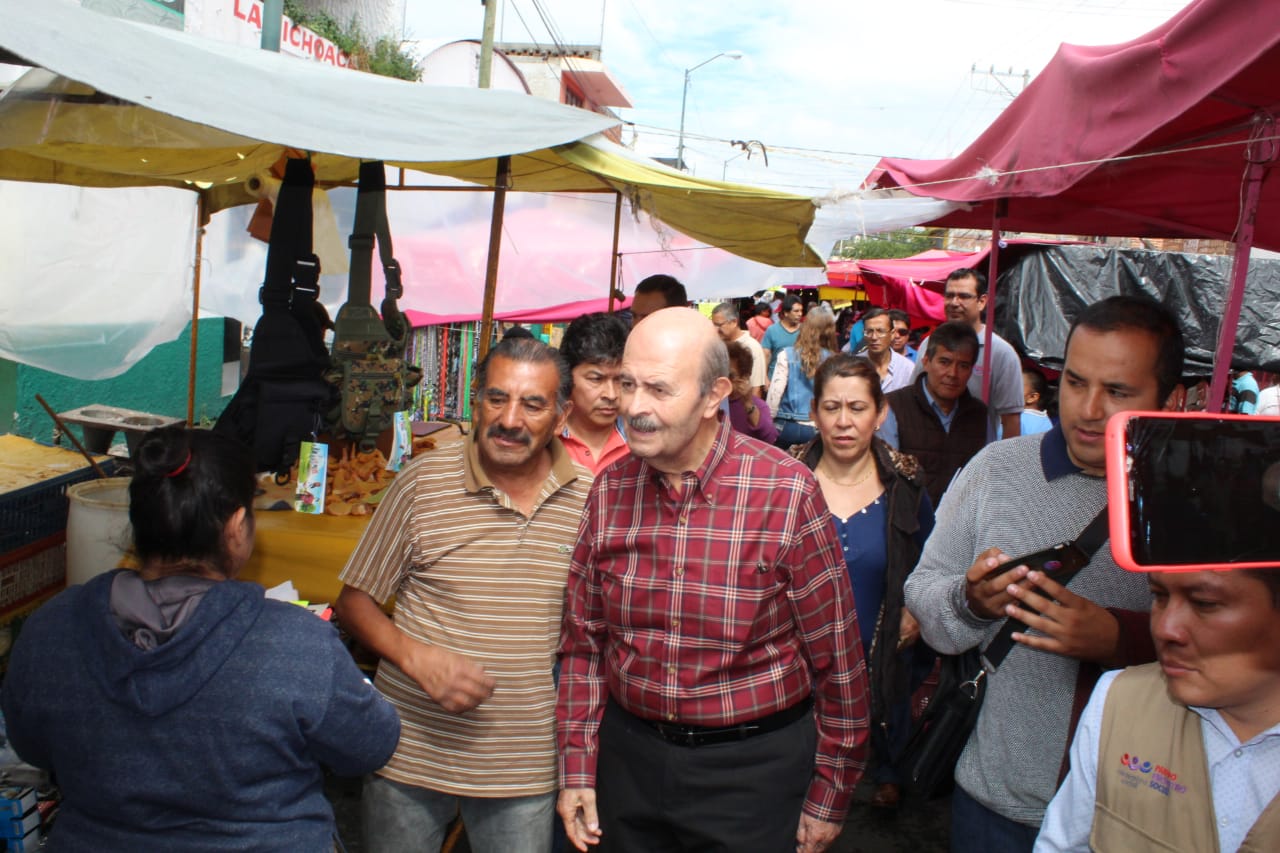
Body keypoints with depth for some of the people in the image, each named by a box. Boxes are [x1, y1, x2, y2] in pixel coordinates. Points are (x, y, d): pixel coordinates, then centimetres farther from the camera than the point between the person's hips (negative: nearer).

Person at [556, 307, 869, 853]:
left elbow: (836, 657, -10)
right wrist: (577, 770, 4)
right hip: (629, 754, 4)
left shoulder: (787, 492, -17)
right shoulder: (609, 492, -4)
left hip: (754, 765, -3)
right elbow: (583, 642, 4)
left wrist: (828, 798, -4)